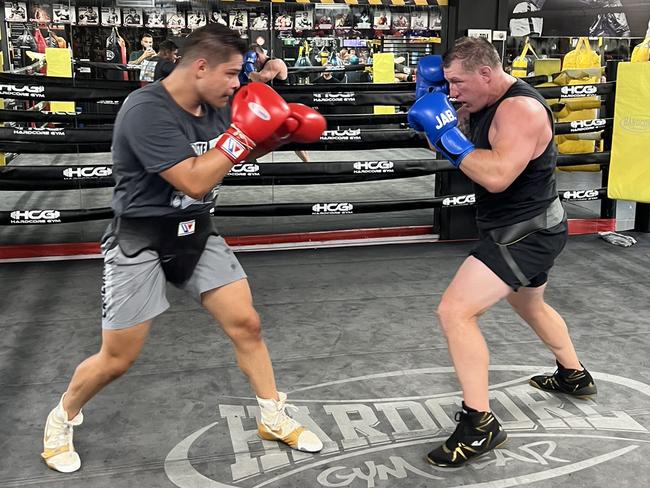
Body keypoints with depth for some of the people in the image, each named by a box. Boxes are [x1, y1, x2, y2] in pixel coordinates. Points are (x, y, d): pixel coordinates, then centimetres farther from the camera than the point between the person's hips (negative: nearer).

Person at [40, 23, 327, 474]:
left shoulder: (215, 106, 0)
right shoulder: (147, 111, -24)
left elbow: (246, 150, 17)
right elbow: (195, 181, -28)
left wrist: (283, 131, -2)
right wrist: (242, 133, -23)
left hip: (197, 234, 7)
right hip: (141, 241, -7)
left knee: (246, 324, 4)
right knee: (117, 359, 2)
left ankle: (275, 420, 23)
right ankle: (63, 418, 32)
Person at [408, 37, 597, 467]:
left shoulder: (521, 109, -24)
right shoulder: (485, 103, 6)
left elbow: (496, 176, -36)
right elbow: (449, 145, 9)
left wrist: (448, 134, -30)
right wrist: (429, 99, -5)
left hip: (527, 233, -11)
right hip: (523, 228, 11)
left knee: (455, 312, -18)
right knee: (530, 305, 31)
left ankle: (480, 425, -10)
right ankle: (575, 376, 54)